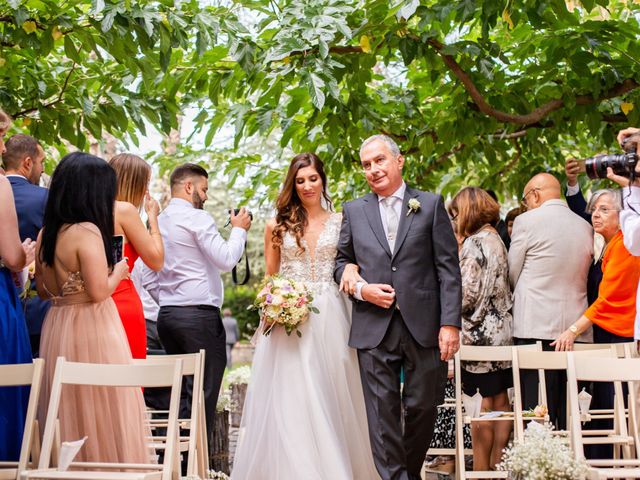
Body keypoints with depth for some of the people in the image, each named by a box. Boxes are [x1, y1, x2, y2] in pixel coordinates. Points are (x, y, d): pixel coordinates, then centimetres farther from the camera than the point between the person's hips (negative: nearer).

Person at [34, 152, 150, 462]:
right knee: (104, 410, 0)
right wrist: (118, 271, -3)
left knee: (70, 412, 15)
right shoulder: (87, 231, -15)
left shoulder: (46, 234, 8)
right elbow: (99, 292, -20)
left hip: (57, 326, 8)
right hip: (92, 330, -8)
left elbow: (43, 291, 15)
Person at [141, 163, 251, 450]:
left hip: (167, 315, 8)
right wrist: (239, 230, -1)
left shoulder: (158, 222, 16)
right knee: (204, 394, -5)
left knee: (181, 392, 14)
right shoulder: (197, 218, -8)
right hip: (199, 314, -8)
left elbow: (148, 278, 18)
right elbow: (226, 260, -15)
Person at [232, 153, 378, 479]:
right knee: (290, 400, -4)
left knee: (330, 398, 2)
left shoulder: (340, 222, 8)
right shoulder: (277, 225, 9)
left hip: (329, 319, 0)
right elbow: (270, 277, 11)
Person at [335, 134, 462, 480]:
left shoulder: (430, 204, 6)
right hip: (374, 329, 1)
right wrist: (360, 289, -4)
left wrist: (450, 322, -7)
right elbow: (341, 262, 18)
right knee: (382, 413, -3)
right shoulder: (353, 211, 12)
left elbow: (448, 268, 1)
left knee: (423, 407, 7)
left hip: (423, 326, -1)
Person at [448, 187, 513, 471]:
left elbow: (467, 294, -17)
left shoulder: (474, 243, -14)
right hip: (501, 332, 9)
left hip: (479, 333, -9)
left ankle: (481, 469, 1)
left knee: (482, 407, -4)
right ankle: (497, 466, 18)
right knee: (500, 402, 11)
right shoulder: (496, 239, 13)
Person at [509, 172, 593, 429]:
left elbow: (512, 275, 3)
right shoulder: (585, 227, 12)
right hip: (576, 330, 5)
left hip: (536, 327, -5)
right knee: (568, 410, 8)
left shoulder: (527, 221, -4)